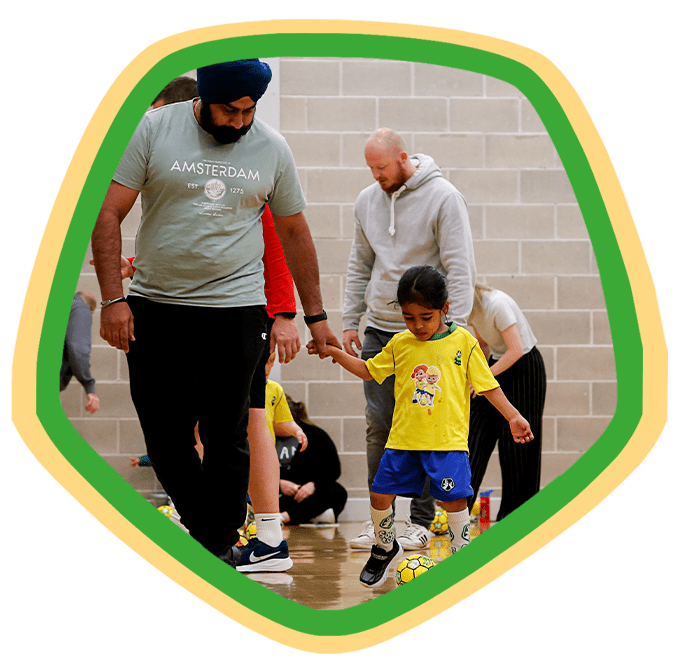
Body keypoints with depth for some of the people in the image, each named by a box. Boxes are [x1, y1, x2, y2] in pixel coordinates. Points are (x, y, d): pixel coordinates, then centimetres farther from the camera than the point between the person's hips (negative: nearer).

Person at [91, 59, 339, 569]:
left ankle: (221, 549, 9)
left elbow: (295, 233, 14)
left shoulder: (271, 148, 4)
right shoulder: (154, 130, -2)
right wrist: (113, 298, -12)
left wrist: (315, 315, 14)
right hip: (155, 309, 0)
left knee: (226, 439, -2)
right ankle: (204, 532, 21)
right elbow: (109, 215, -4)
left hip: (236, 310, 0)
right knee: (165, 436, 4)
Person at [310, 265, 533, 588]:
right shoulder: (400, 344, 8)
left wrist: (513, 416, -3)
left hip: (447, 440, -3)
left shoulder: (464, 341, 0)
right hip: (403, 439, 3)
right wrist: (335, 352, 11)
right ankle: (385, 548, 26)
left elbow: (488, 385, 3)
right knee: (380, 494, 1)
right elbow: (369, 370, 20)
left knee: (453, 498, -11)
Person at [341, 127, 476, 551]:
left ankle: (422, 521, 5)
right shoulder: (368, 201, 10)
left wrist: (455, 326, -16)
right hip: (379, 330, 5)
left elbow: (459, 268, -10)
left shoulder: (443, 198, -7)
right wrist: (350, 320, 11)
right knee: (378, 427, 2)